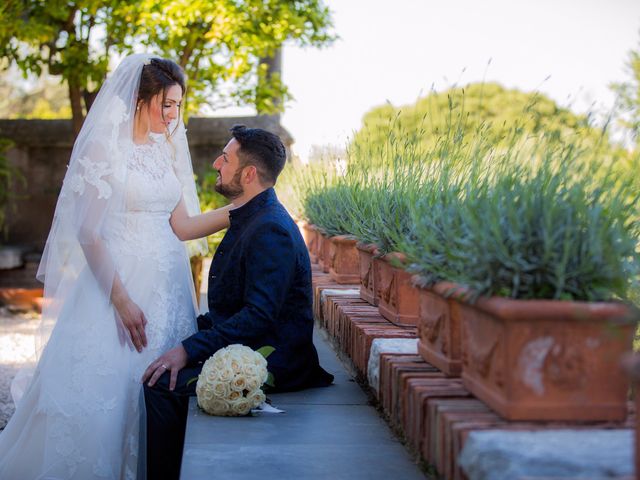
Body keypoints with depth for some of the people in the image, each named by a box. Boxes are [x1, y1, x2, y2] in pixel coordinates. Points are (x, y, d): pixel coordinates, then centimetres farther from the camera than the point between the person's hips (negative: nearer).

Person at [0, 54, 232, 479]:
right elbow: (89, 232, -12)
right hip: (118, 282, -6)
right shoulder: (104, 147, -7)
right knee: (108, 382, -6)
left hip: (166, 288, 6)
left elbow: (181, 225, 11)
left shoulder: (166, 150, 13)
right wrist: (121, 300, -18)